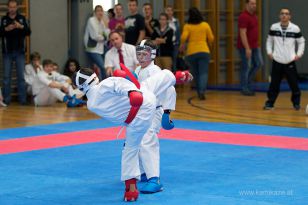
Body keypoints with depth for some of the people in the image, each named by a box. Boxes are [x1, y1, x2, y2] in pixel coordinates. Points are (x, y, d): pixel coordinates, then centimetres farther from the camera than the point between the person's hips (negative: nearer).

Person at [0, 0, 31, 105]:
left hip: (19, 51, 0)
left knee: (21, 76, 0)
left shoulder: (22, 18, 5)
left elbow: (28, 32, -2)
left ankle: (23, 99, 2)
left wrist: (21, 26, -21)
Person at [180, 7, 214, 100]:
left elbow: (183, 37, -15)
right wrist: (209, 44, 24)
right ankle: (202, 91, -28)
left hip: (191, 52, 1)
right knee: (203, 73, -7)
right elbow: (211, 38, 3)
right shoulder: (205, 25, 2)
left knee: (196, 74, 15)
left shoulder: (187, 26, -1)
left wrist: (182, 45, 4)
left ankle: (199, 92, 21)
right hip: (204, 51, -1)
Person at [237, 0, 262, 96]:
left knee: (258, 63, 10)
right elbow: (242, 34, -22)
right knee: (246, 67, -3)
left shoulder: (254, 15, 12)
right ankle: (244, 89, 7)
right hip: (246, 47, -9)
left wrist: (257, 45, 19)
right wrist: (247, 48, -24)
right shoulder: (244, 17, -18)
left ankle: (248, 82, 24)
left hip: (255, 46, 9)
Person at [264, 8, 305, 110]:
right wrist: (269, 52, 3)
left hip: (290, 62, -1)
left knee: (294, 84, 3)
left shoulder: (295, 29, -3)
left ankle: (296, 103, 19)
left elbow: (301, 42, 9)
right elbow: (269, 40, 14)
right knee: (274, 84, 3)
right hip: (277, 61, 1)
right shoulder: (274, 27, 1)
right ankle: (270, 103, 14)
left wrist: (299, 54, 0)